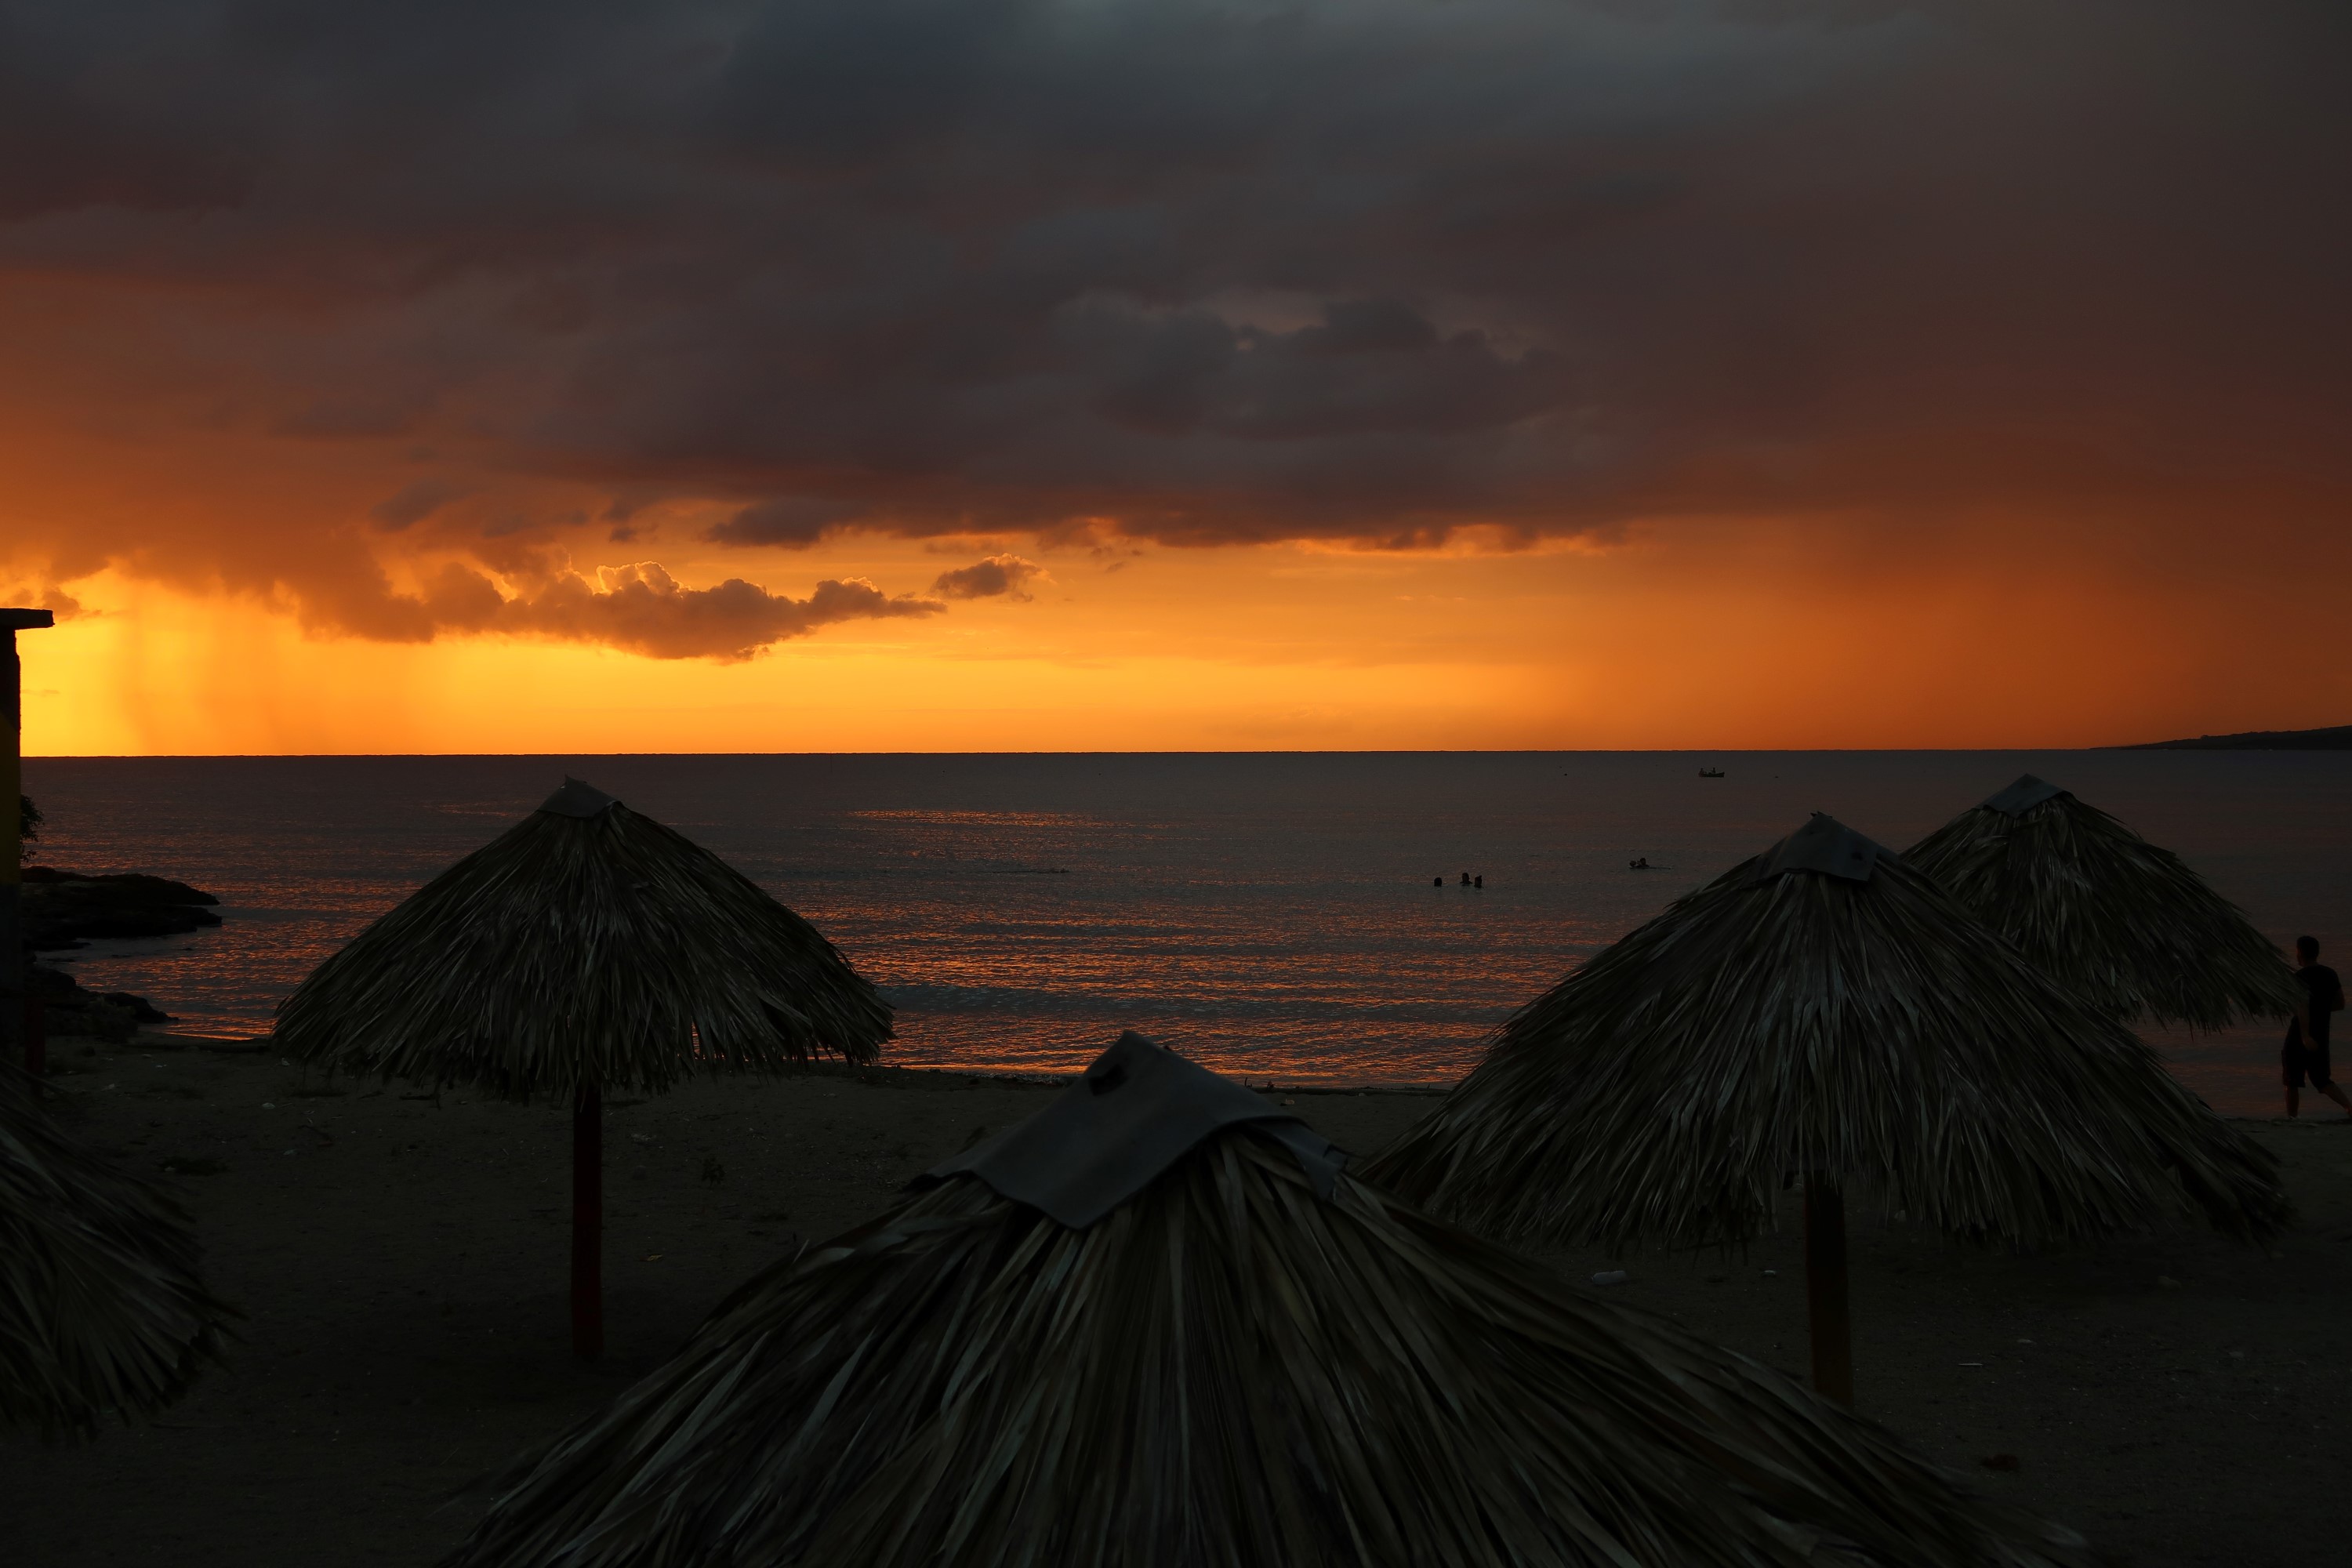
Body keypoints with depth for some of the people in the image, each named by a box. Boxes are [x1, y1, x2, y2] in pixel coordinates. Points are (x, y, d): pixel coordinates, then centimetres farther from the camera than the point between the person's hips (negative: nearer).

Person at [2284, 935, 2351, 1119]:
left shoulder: (2300, 977, -15)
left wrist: (2305, 1035, -36)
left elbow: (2302, 1005, -29)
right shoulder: (2330, 974, 7)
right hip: (2321, 1035, 6)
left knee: (2292, 1081, 10)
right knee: (2321, 1080, 10)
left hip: (2300, 1035, -6)